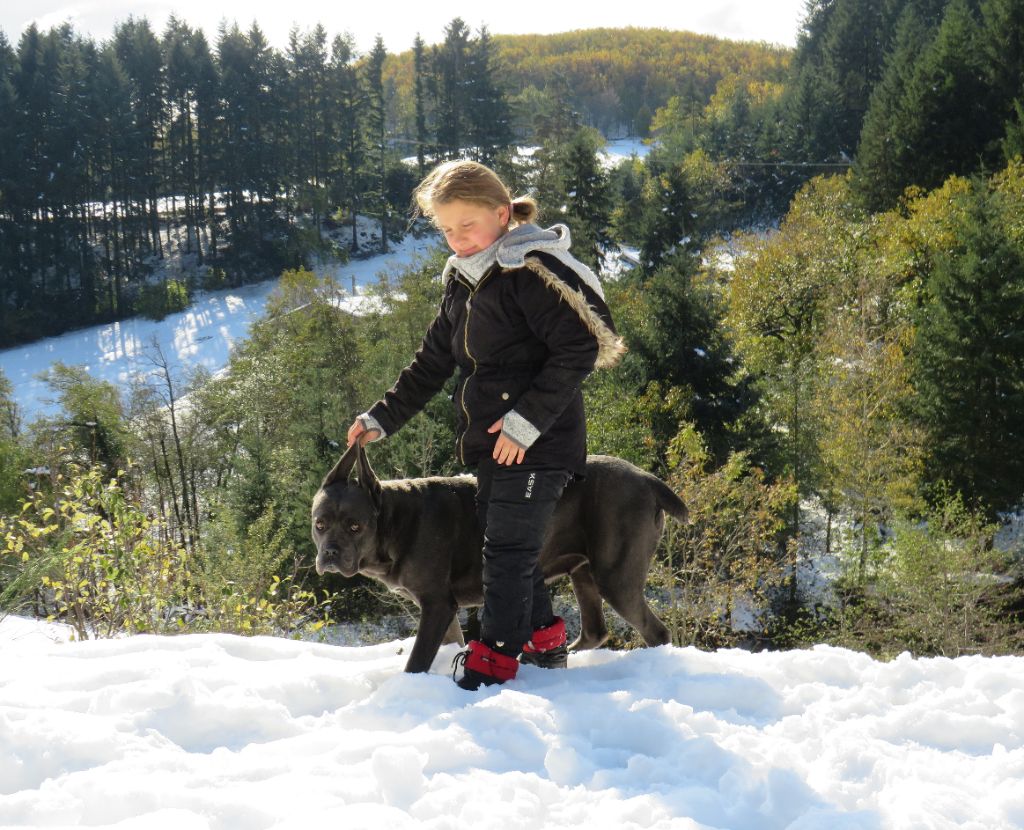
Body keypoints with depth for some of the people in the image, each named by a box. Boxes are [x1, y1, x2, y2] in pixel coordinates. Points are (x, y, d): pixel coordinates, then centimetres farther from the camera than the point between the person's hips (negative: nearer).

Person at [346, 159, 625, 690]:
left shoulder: (532, 270, -13)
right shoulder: (462, 282, 14)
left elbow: (579, 349, -19)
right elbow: (432, 363, 21)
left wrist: (526, 420, -22)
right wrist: (382, 419, 15)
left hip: (538, 443, -9)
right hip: (491, 444, 9)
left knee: (507, 550, -8)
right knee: (507, 549, 13)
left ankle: (491, 665, -4)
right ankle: (544, 642, 28)